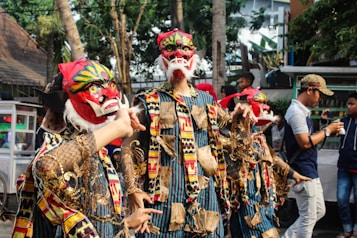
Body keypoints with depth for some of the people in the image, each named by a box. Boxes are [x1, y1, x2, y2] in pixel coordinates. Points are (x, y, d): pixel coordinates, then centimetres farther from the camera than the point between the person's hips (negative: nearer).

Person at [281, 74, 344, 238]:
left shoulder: (302, 111, 14)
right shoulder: (296, 112, -18)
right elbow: (305, 143, -23)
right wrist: (327, 130, -13)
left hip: (310, 172, 10)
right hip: (303, 173, -10)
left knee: (319, 211, 18)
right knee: (309, 218, -1)